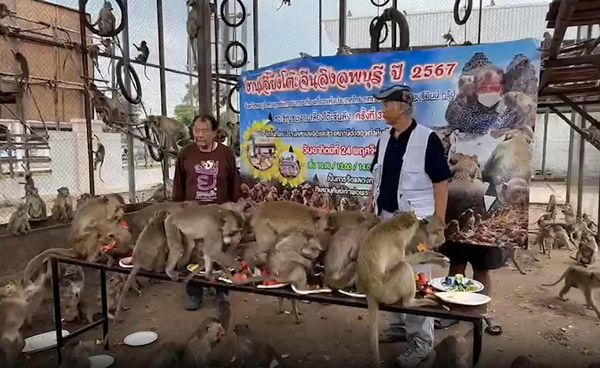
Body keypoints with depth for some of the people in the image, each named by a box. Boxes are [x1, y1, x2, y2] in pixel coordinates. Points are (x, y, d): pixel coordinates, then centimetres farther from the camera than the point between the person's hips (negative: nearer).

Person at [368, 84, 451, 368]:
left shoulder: (427, 138, -13)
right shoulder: (385, 137, 8)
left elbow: (441, 182, -12)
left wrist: (439, 222, -14)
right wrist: (370, 206, 13)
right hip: (386, 217, 7)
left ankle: (421, 340, 14)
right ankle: (400, 325, 32)